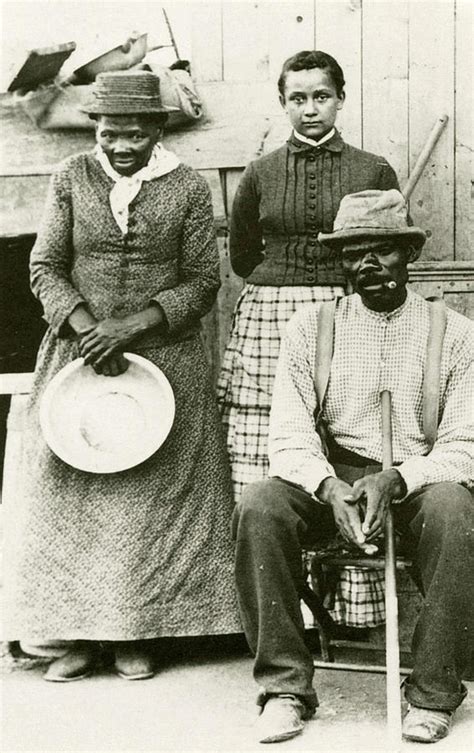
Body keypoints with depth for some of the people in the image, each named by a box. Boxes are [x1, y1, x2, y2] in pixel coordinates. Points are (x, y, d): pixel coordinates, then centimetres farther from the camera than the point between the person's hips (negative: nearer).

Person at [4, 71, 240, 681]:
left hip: (164, 360, -1)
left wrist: (130, 326, -14)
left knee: (153, 497, 0)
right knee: (73, 489, 0)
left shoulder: (188, 189, -1)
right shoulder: (71, 178, 3)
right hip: (78, 357, 1)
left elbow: (201, 282, -2)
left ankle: (135, 635, 10)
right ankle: (83, 635, 8)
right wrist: (87, 327, -14)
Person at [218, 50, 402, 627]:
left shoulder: (373, 172, 7)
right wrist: (288, 282, 13)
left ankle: (352, 607, 5)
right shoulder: (261, 175, 10)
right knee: (266, 478, -4)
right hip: (269, 323, 1)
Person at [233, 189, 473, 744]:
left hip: (420, 482, -1)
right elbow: (289, 437, 0)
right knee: (258, 506, -28)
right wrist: (330, 488, -22)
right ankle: (285, 686, -17)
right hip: (334, 477, 2)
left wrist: (394, 481, -21)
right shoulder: (310, 328, 8)